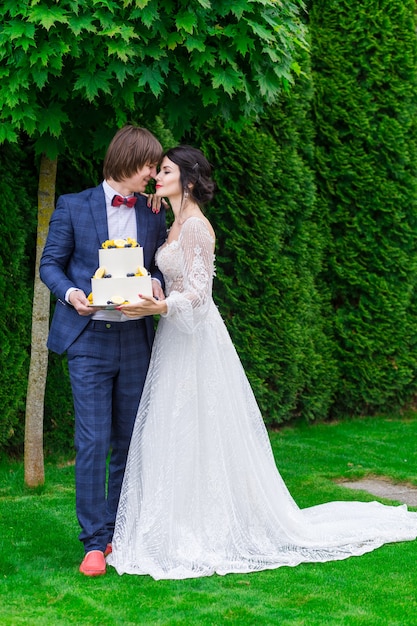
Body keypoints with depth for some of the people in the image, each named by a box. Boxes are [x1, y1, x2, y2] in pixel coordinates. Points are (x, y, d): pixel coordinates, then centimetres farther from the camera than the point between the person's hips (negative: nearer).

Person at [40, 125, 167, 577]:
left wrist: (156, 285, -7)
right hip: (88, 339, -4)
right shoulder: (73, 207, 1)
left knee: (130, 440, 8)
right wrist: (71, 294, -15)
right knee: (93, 442, -8)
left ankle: (122, 533, 20)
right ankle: (95, 543, -4)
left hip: (135, 339, 4)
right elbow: (50, 264, 4)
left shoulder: (153, 214, 9)